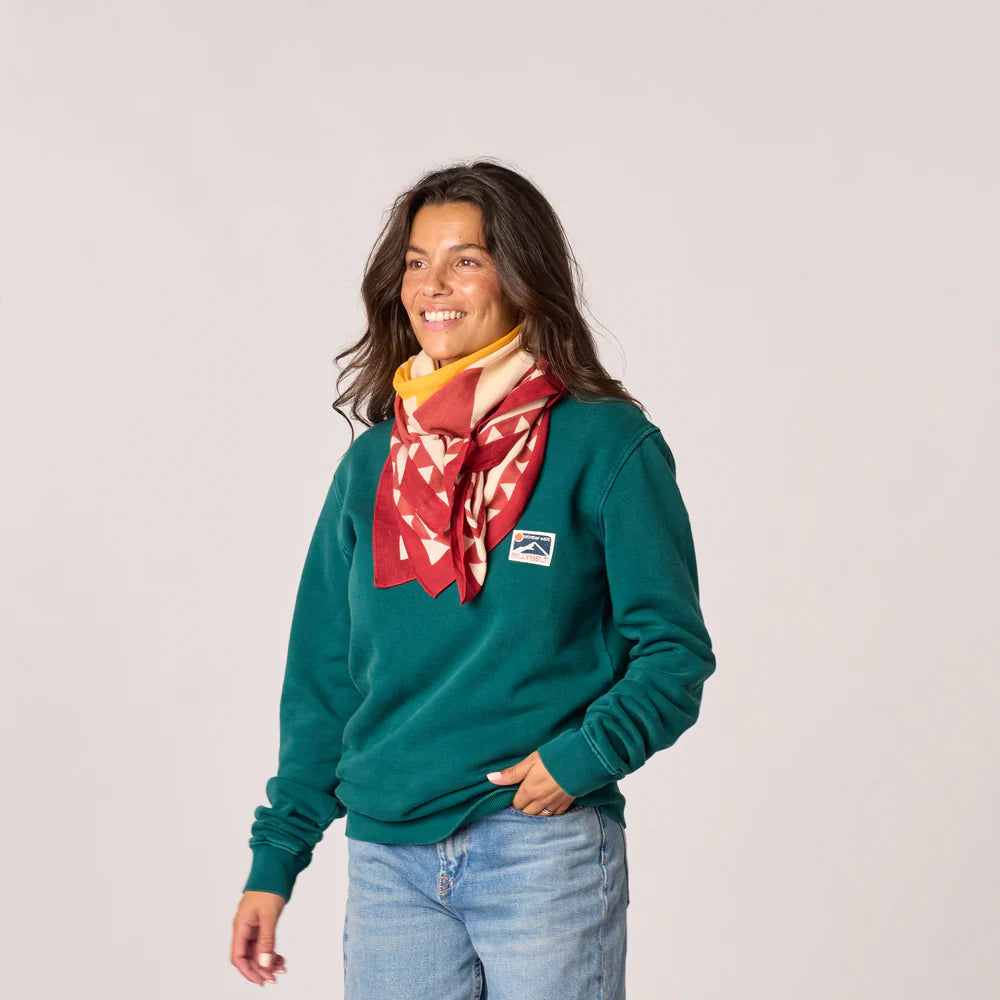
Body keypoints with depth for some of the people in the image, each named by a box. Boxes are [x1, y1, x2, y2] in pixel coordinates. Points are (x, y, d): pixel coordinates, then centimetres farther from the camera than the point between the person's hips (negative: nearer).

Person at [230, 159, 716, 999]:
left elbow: (675, 652, -3)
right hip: (386, 860, 4)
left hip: (544, 853, -4)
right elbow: (322, 676, 13)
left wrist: (582, 757, -18)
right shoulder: (371, 466, 10)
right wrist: (275, 859, 10)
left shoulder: (607, 447, -3)